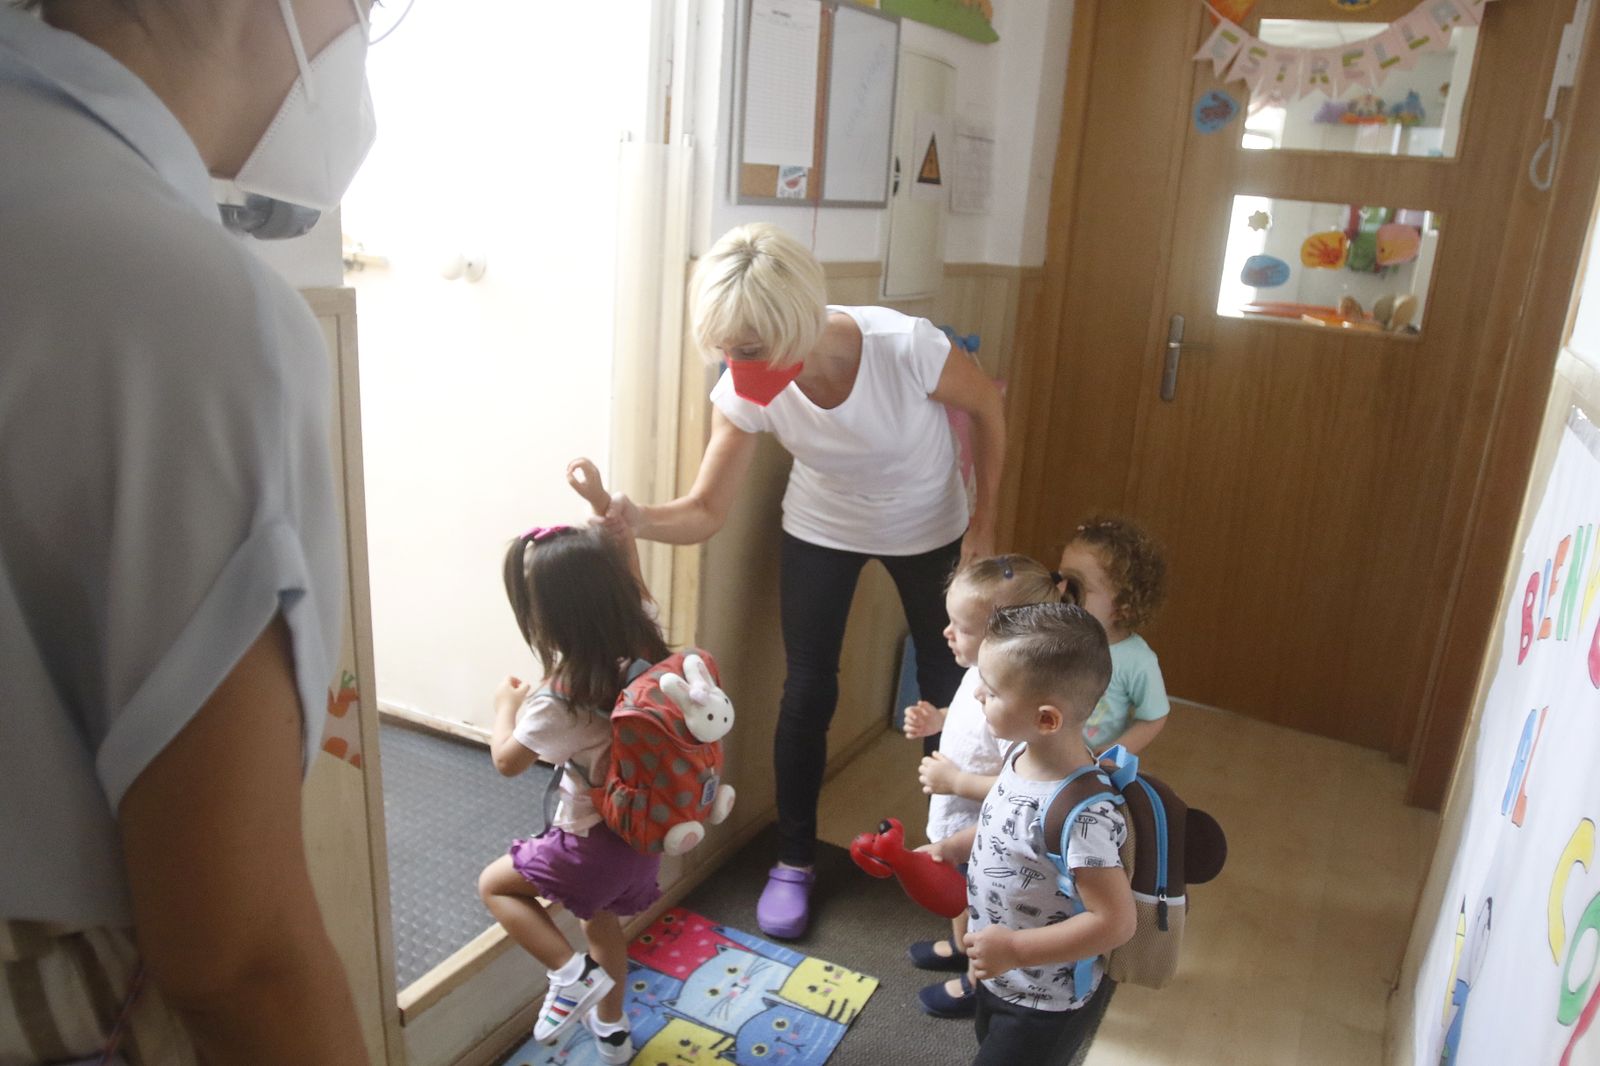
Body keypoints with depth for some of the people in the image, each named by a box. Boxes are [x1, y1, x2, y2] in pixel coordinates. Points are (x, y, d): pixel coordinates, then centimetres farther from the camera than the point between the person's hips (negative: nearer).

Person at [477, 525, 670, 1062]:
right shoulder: (646, 656, -11)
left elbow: (507, 760, -11)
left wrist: (506, 705, 6)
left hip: (593, 842, -7)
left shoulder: (560, 699, -28)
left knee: (494, 884, 15)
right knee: (600, 915, 31)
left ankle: (574, 975, 6)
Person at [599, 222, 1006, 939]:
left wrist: (984, 518, -12)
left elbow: (987, 409, -16)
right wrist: (636, 521, -47)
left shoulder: (907, 348, -36)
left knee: (947, 679, 11)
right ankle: (793, 862, 21)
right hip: (821, 531, 1)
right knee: (808, 690, 0)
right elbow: (705, 511, -26)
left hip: (930, 529, -1)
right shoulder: (744, 392, -28)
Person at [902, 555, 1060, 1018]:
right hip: (959, 822, 9)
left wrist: (954, 780, -31)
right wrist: (937, 719, -5)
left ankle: (978, 982, 46)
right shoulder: (983, 672, -10)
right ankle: (960, 946, 61)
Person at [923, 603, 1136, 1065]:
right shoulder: (1022, 754, -11)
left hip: (1045, 1006, -8)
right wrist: (948, 848, -3)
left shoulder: (1081, 814, -36)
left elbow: (1115, 922, -31)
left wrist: (1014, 949, -30)